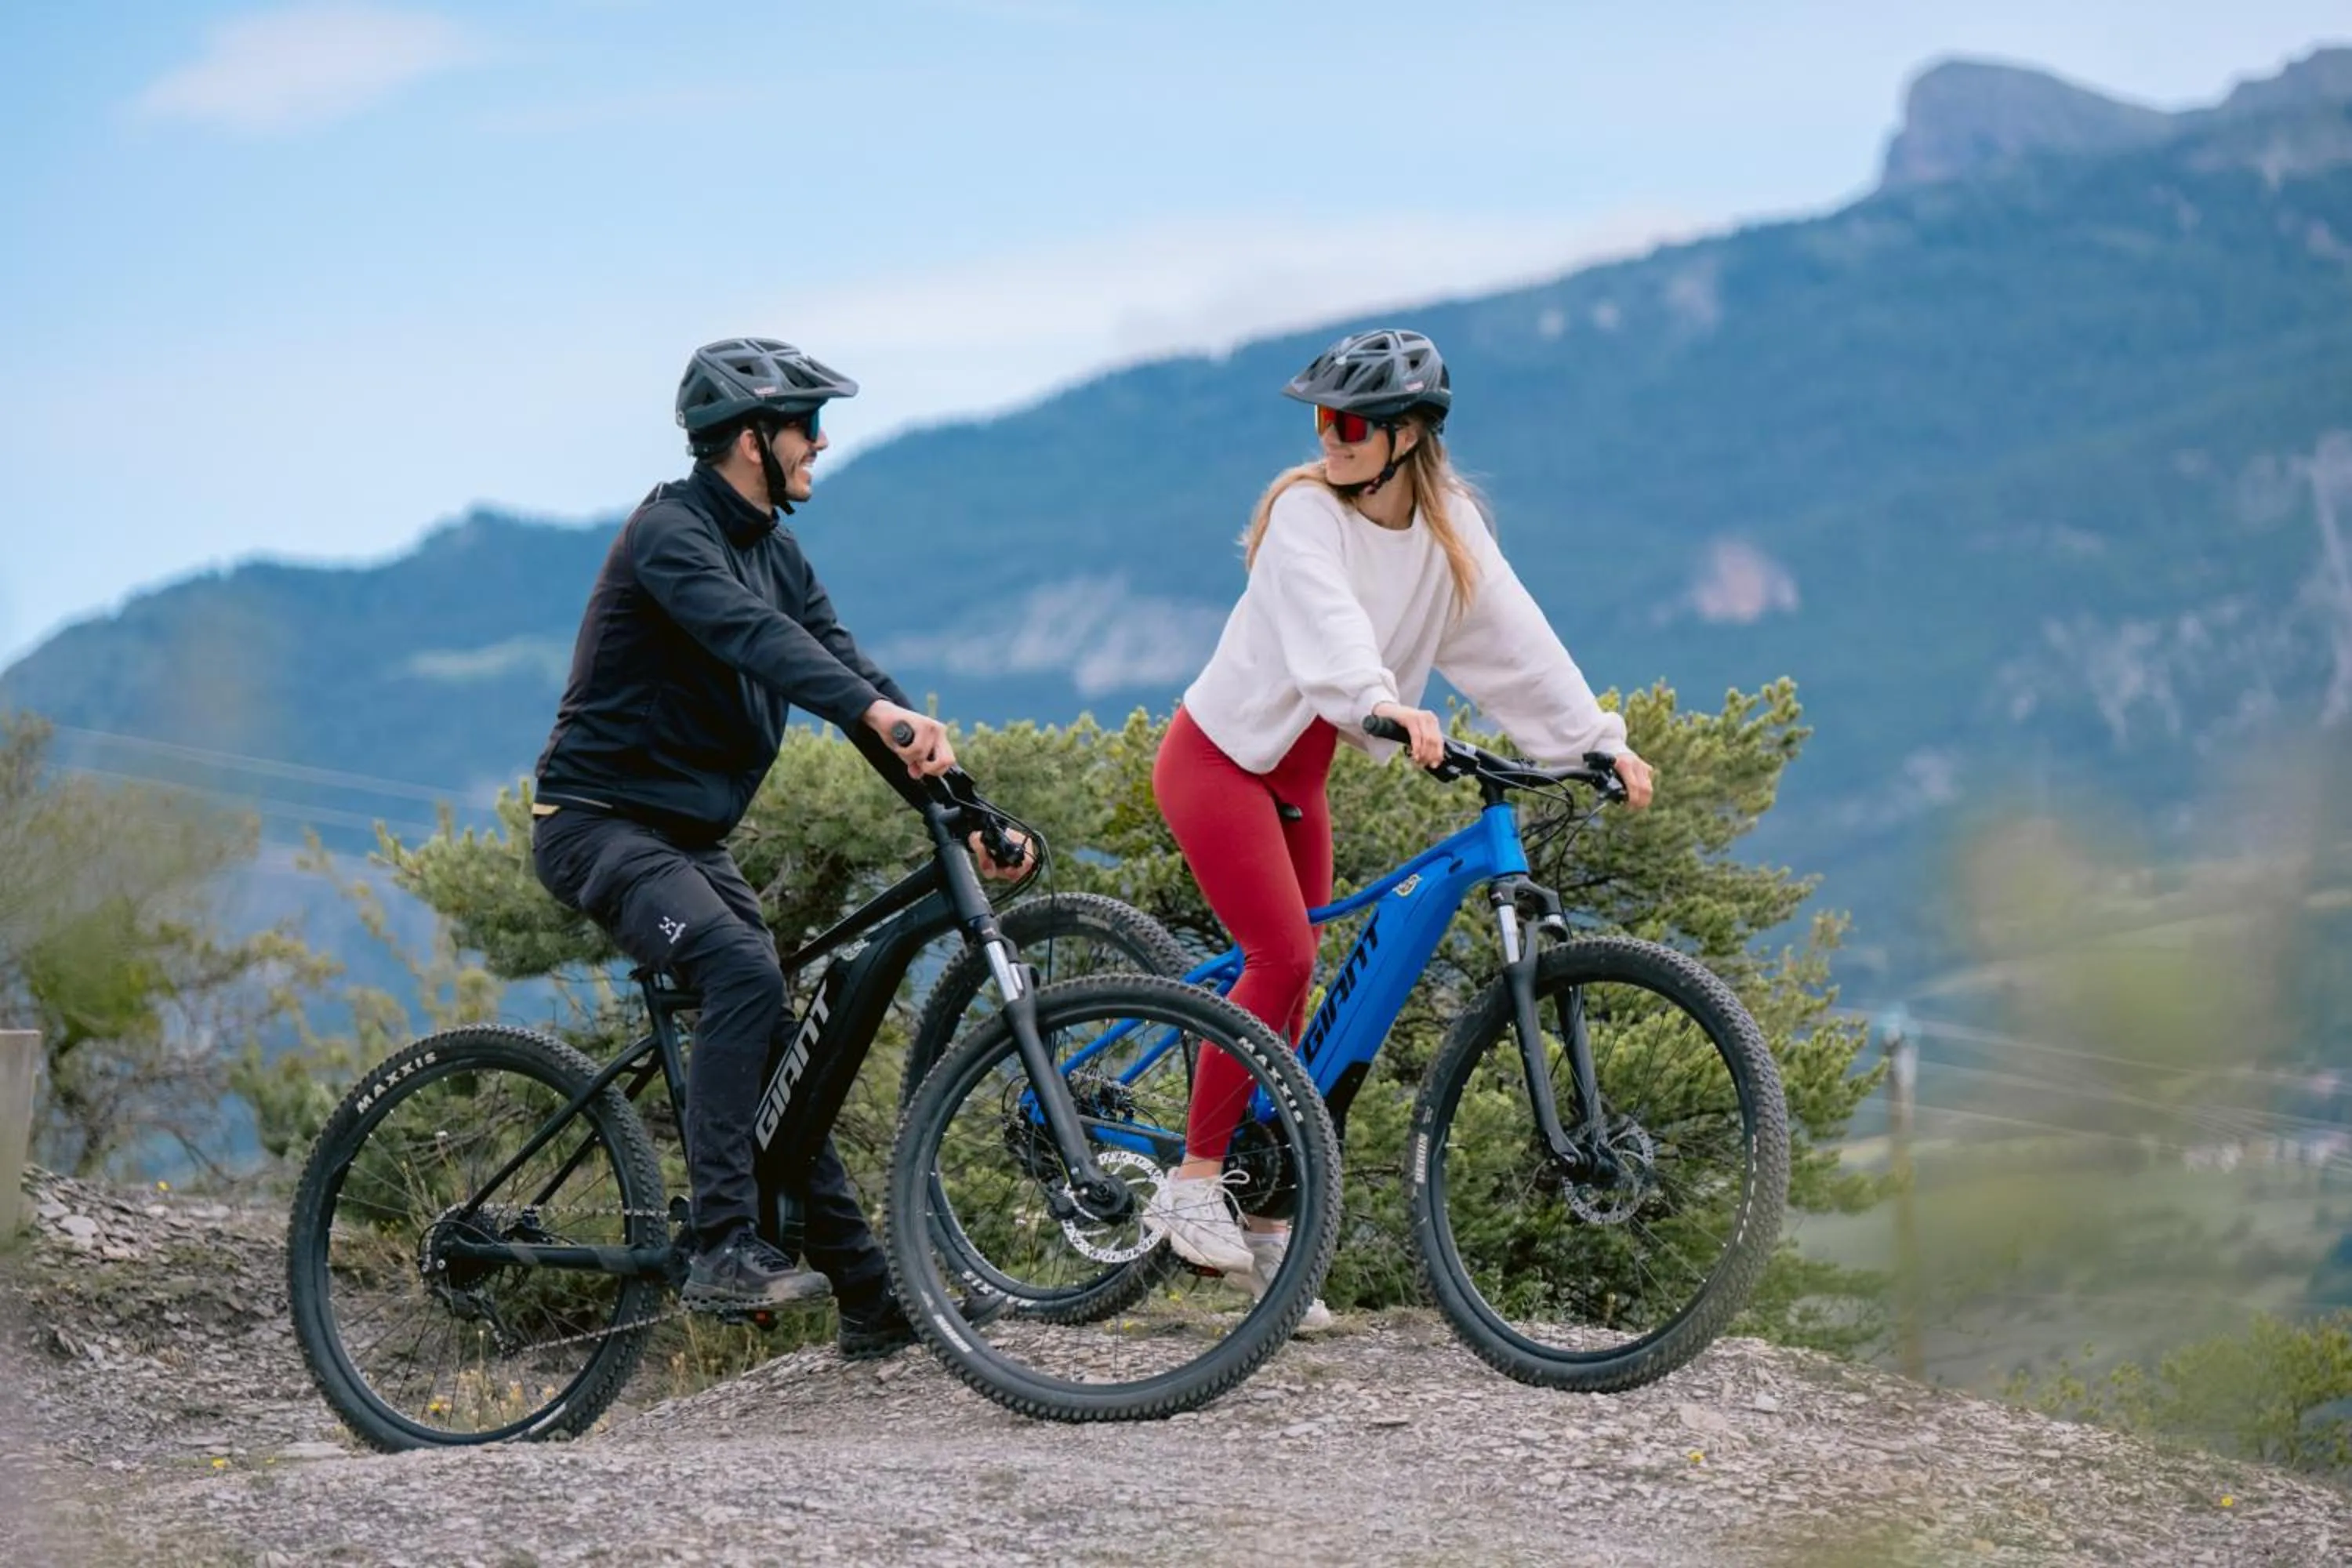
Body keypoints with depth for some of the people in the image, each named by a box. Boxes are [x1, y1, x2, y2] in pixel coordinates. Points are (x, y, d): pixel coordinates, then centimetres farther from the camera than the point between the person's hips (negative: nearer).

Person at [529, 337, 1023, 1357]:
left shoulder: (774, 553, 12)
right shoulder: (672, 531, -16)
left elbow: (846, 670, 8)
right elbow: (752, 636, -34)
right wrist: (881, 712, -50)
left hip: (691, 836, 9)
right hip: (600, 823, -9)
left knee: (782, 1048, 6)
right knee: (746, 974, -31)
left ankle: (872, 1301, 10)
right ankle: (722, 1248, -31)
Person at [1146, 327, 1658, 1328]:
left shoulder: (1451, 530, 0)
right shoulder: (1305, 511, -18)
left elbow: (1515, 641, -4)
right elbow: (1327, 622, -36)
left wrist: (1598, 741, -14)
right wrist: (1385, 705, -54)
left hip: (1297, 777, 6)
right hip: (1219, 756, -6)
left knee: (1288, 984, 4)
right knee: (1282, 957, -20)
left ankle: (1264, 1232, 10)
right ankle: (1193, 1180, -11)